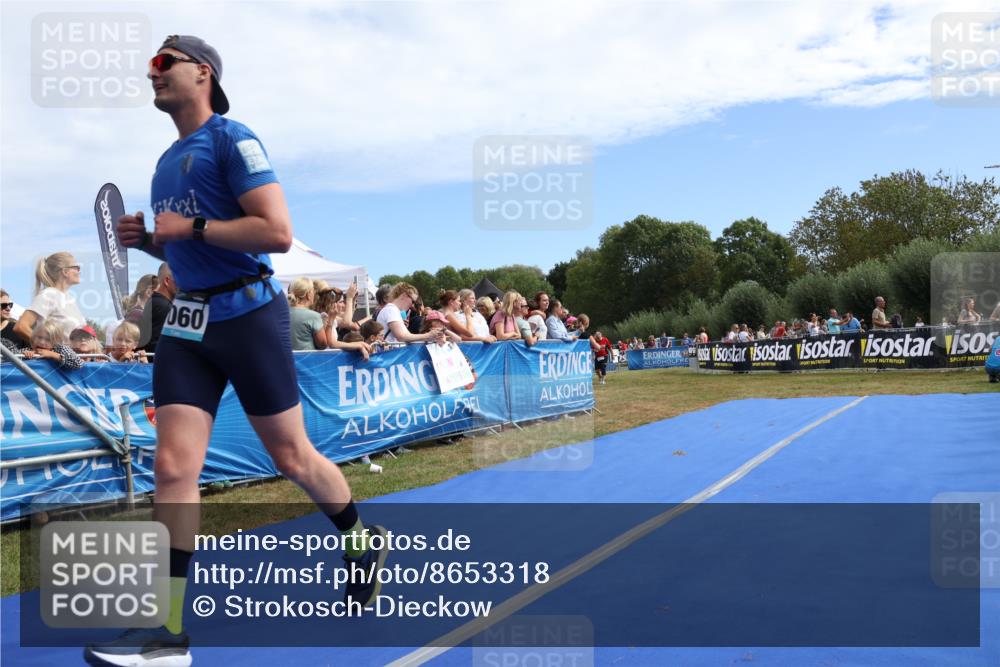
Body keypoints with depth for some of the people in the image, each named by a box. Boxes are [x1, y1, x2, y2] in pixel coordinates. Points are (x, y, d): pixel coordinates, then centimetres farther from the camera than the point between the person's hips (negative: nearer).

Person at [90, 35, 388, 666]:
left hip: (248, 313, -7)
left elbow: (278, 232, -18)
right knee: (173, 467, -3)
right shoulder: (167, 160, 17)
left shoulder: (233, 139, -7)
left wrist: (191, 227, -16)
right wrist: (148, 239, 8)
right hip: (188, 321, 7)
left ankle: (365, 543, 31)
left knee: (292, 456, 5)